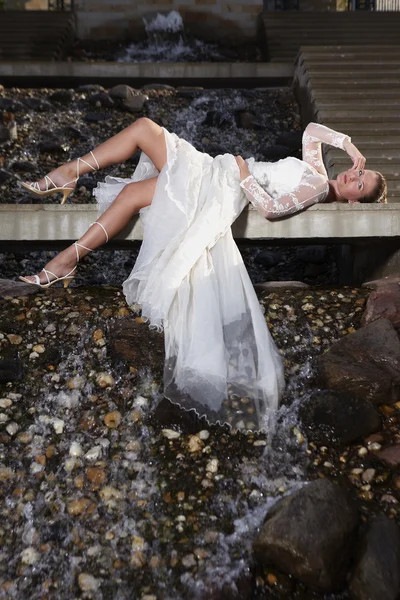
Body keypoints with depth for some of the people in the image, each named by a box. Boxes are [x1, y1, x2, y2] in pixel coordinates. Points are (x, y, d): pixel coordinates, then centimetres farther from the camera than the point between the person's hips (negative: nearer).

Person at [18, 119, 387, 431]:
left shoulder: (318, 186, -5)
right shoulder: (315, 167, 20)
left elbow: (272, 207, -21)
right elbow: (312, 129, 37)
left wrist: (243, 173, -16)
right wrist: (349, 143, 26)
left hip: (222, 192, -9)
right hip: (210, 171, 9)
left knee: (132, 192, -25)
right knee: (144, 127, -4)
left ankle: (67, 262, -14)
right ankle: (70, 173, -1)